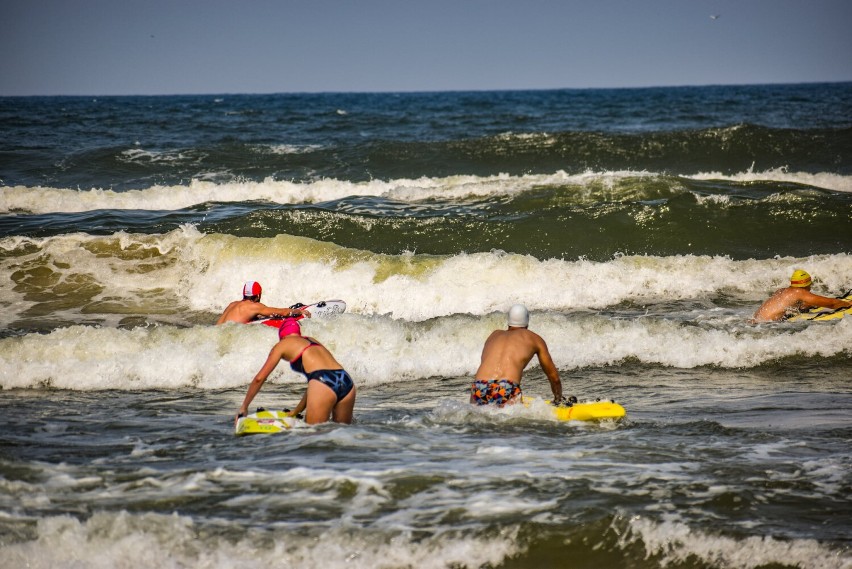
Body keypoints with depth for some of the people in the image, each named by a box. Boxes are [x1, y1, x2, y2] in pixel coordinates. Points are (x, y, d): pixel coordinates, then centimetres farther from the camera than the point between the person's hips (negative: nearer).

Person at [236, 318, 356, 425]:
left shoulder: (282, 345, 18)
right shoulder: (312, 341, 33)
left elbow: (259, 378, 18)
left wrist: (244, 407, 27)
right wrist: (296, 411, 41)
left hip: (324, 383, -6)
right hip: (347, 382, 6)